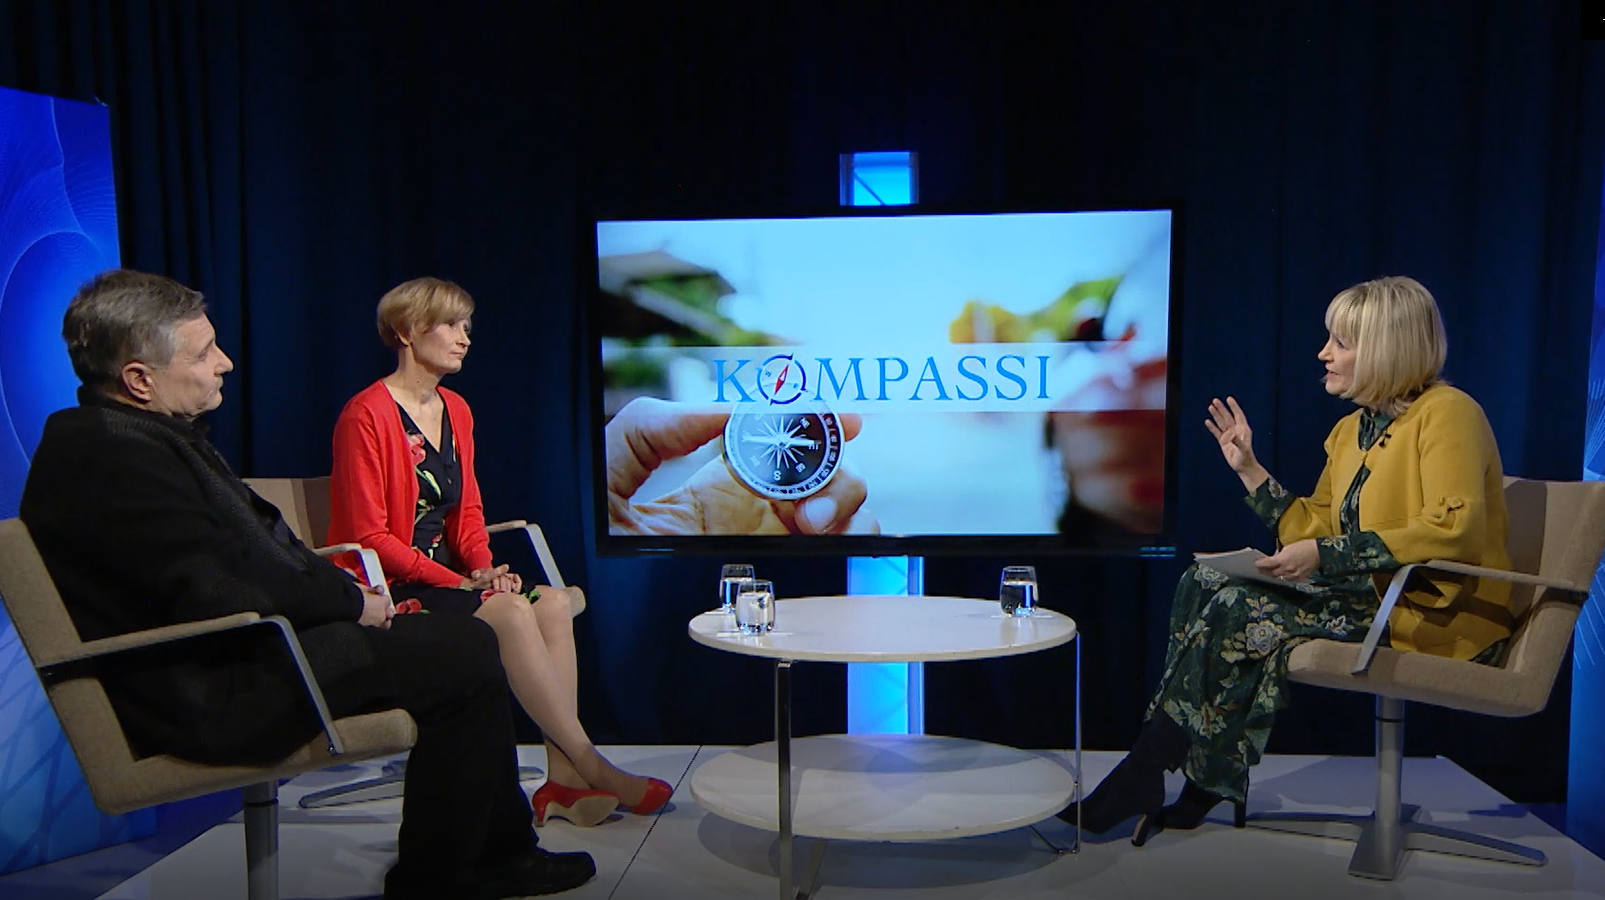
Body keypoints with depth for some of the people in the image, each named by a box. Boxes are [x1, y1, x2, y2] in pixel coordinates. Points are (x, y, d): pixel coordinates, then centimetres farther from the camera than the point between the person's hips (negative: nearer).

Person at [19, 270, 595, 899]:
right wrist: (349, 602, -12)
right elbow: (219, 596, -26)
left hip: (240, 656, 11)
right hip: (211, 695, -11)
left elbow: (252, 537, 18)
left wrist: (343, 590, 4)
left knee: (467, 638, 11)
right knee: (467, 657, -16)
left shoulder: (144, 433, 14)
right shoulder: (110, 457, -21)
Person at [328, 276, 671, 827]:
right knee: (509, 612, -29)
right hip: (389, 591, -7)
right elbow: (369, 537, -14)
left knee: (553, 602, -18)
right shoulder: (367, 416, -11)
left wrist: (484, 568, -4)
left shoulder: (456, 411, 13)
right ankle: (594, 770, -22)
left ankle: (563, 779, -20)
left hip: (446, 576, 7)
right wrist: (461, 585, -19)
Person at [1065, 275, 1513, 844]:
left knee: (1236, 613, -23)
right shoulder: (1351, 431, 14)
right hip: (1366, 593, 8)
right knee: (1205, 584, -11)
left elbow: (1454, 528, -24)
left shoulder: (1447, 413, -11)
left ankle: (1136, 791, -11)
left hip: (1436, 611, -8)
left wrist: (1325, 557, -27)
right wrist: (1249, 469, 9)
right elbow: (1315, 528, 17)